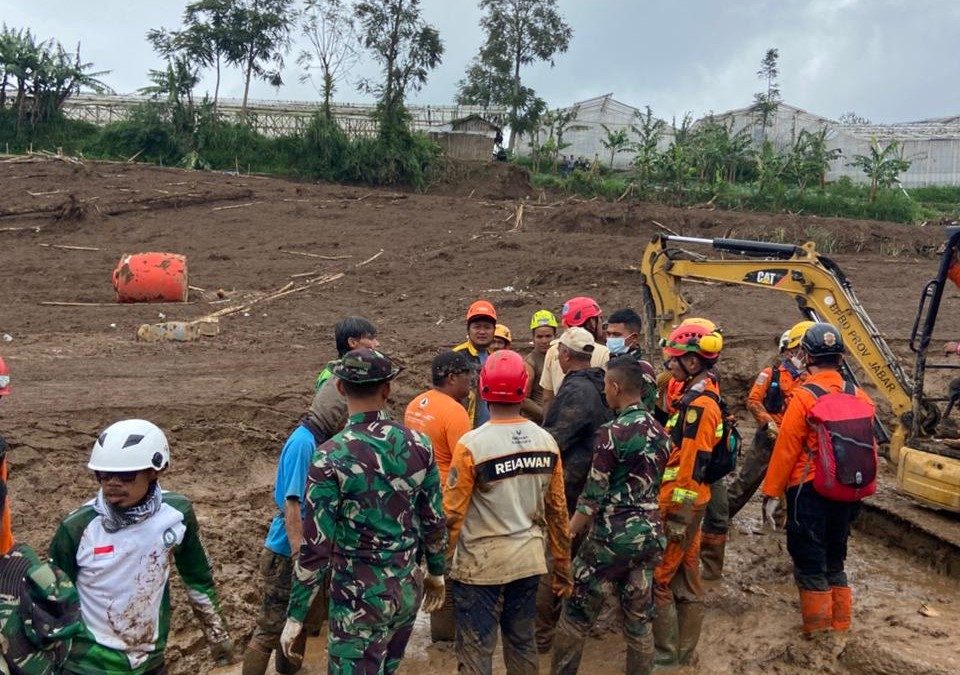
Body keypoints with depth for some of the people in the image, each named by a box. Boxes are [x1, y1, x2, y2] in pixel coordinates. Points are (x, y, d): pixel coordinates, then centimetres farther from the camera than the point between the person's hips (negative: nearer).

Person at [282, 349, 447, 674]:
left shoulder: (330, 457, -18)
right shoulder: (417, 444, -5)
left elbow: (316, 546, -16)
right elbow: (434, 521, 3)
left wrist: (295, 616, -6)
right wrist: (436, 573, 19)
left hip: (359, 597, -5)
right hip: (409, 588, 5)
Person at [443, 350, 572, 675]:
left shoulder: (472, 444, -16)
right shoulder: (546, 441, -3)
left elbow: (453, 513, -13)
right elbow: (557, 510, 3)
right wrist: (562, 565, 13)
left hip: (481, 562, -4)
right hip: (528, 559, 5)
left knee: (476, 648, 8)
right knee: (522, 641, 18)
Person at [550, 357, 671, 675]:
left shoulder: (612, 433, -16)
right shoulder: (660, 432, 5)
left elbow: (592, 497, -15)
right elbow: (659, 485, 12)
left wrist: (566, 535, -8)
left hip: (612, 535, -7)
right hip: (650, 533, 7)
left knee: (576, 615, 8)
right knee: (639, 619, 16)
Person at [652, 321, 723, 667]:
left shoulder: (699, 404, -20)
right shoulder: (695, 396, 11)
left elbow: (694, 465, -23)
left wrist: (679, 515, -20)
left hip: (681, 504, -10)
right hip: (686, 501, 10)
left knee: (658, 578, -1)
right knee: (686, 578, 16)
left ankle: (666, 653, 10)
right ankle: (685, 652, 27)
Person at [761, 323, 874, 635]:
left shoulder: (804, 397, -15)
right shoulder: (859, 396, 0)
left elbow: (785, 450, -14)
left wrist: (771, 492, -5)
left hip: (809, 492, -5)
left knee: (810, 564, 6)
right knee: (835, 561, 20)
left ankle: (818, 632, 14)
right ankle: (841, 626, 28)